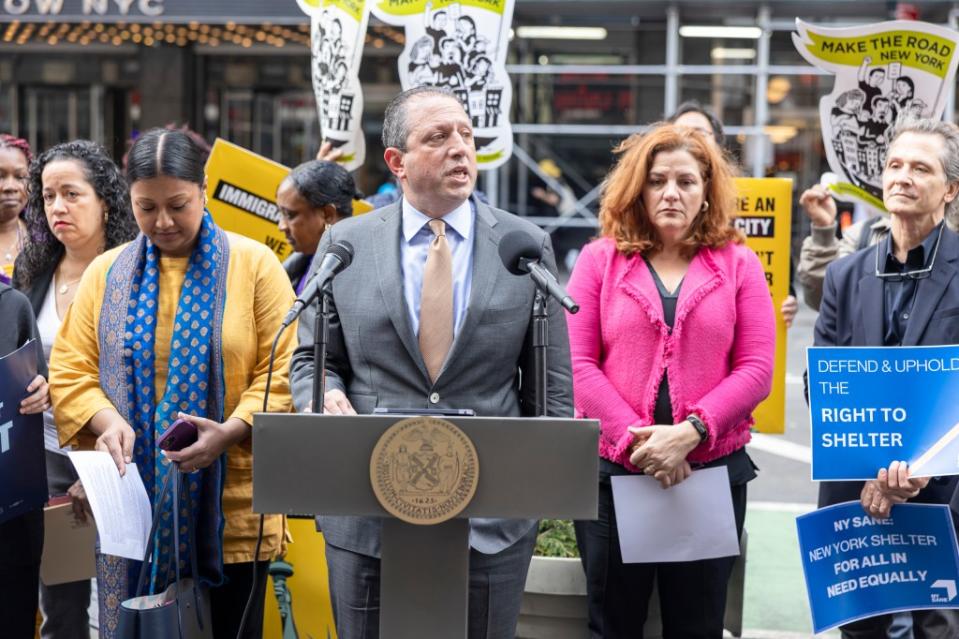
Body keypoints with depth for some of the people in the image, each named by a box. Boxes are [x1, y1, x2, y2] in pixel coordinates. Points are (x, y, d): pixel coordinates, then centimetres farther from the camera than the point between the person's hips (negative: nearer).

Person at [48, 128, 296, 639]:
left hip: (230, 508, -2)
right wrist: (106, 420, -13)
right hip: (133, 507, 2)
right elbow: (70, 370, 7)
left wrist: (230, 432, -19)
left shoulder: (254, 264, 2)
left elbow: (283, 371, -4)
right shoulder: (106, 273, 10)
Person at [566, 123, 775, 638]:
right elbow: (577, 364, -4)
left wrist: (690, 432, -17)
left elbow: (756, 369, -4)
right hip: (613, 469, 0)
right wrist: (636, 439, -15)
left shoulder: (738, 264, 5)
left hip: (713, 471, 0)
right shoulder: (599, 259, 4)